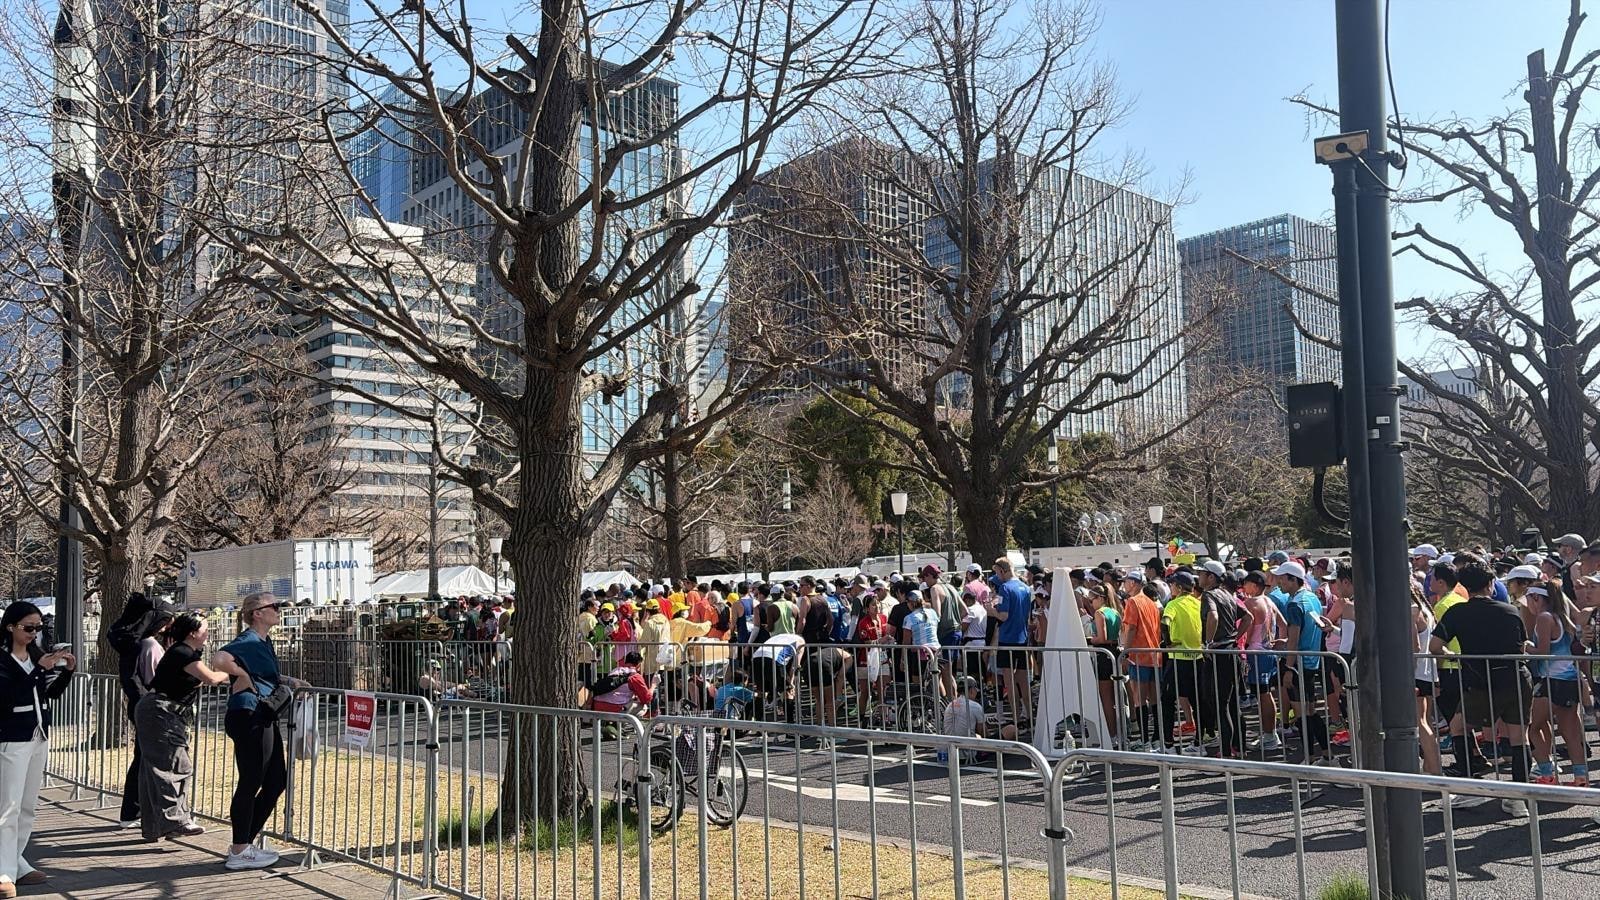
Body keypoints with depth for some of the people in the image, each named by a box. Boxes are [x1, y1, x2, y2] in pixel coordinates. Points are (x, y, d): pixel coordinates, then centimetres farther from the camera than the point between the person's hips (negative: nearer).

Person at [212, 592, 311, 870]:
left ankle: (245, 844, 23)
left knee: (277, 780, 13)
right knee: (250, 783, -1)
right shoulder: (249, 640, -15)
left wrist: (288, 681, 15)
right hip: (249, 718, -10)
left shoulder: (265, 641, 15)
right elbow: (221, 660, -34)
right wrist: (244, 676, -20)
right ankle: (239, 852, 11)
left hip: (264, 719, 10)